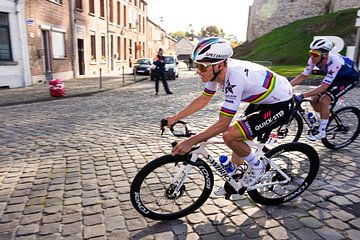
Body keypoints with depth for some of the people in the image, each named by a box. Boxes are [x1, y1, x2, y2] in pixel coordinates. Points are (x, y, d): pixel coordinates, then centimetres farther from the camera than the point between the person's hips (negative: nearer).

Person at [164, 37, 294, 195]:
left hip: (281, 105, -9)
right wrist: (175, 118, 0)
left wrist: (190, 142, -29)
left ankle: (257, 166, 6)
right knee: (238, 138, 12)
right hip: (263, 99, 9)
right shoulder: (217, 70, -9)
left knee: (230, 136, -20)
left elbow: (222, 124, -31)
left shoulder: (234, 79, -34)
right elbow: (203, 100, 3)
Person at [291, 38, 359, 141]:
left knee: (324, 100, -24)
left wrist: (302, 96, -49)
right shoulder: (314, 59, -21)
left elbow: (323, 87, -41)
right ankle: (326, 122, 21)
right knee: (314, 100, -3)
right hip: (336, 77, 7)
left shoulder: (334, 62, -39)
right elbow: (301, 77, -16)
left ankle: (322, 131, -9)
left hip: (349, 77, -7)